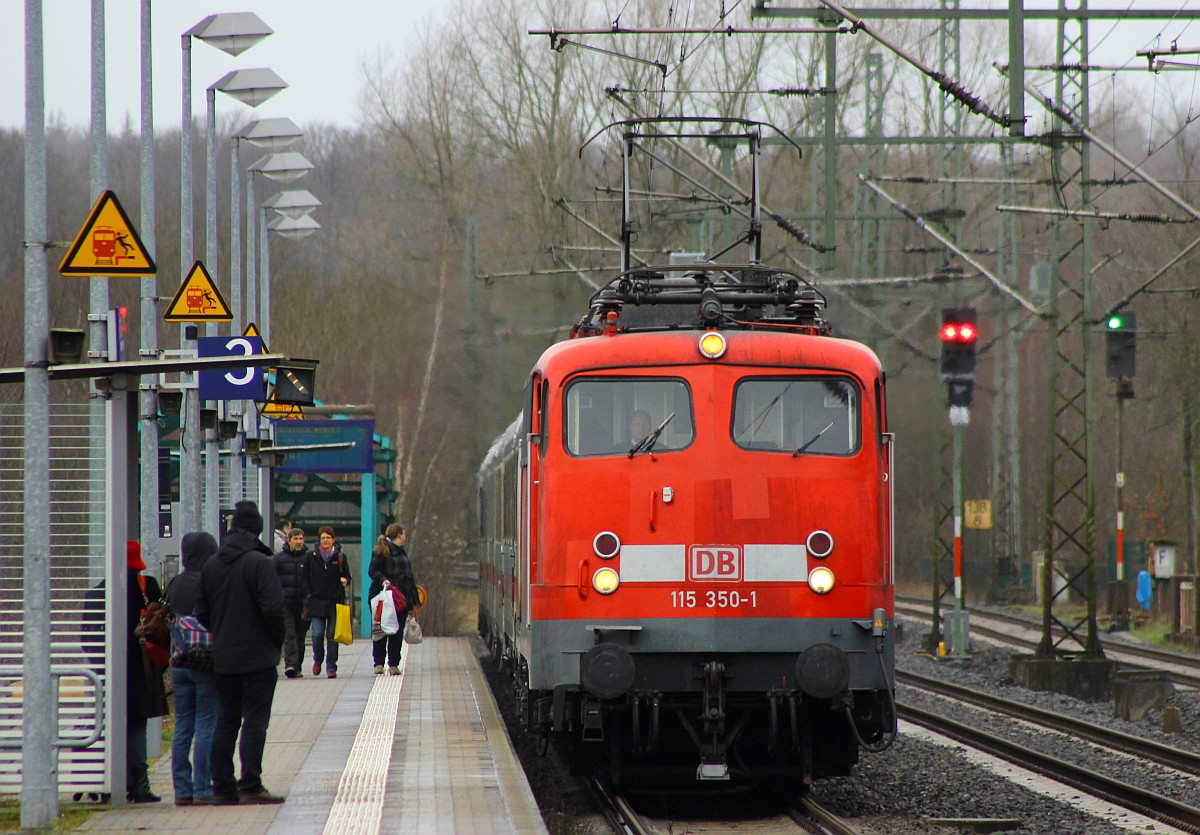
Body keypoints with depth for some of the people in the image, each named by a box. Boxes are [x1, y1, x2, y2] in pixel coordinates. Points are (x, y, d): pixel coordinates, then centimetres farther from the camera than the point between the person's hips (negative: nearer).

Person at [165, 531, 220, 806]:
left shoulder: (173, 585, 4)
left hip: (179, 665, 6)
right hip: (207, 665, -6)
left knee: (182, 727, 9)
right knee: (206, 727, -2)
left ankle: (182, 790, 10)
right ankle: (202, 789, -3)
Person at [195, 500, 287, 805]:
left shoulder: (211, 565, 6)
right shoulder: (259, 563, -13)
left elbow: (202, 612, 9)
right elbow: (273, 608, -19)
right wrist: (277, 641, -3)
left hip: (223, 658, 6)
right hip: (258, 655, -6)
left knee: (226, 720, 11)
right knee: (255, 720, -4)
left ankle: (222, 787, 11)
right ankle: (250, 786, -7)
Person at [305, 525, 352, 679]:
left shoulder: (340, 557, 5)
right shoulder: (312, 557, 5)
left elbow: (347, 576, 9)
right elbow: (307, 578, 11)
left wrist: (345, 581, -13)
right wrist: (309, 593, 1)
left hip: (335, 601, 0)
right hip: (317, 601, 0)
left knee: (332, 636, 1)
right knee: (318, 634, -8)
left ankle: (331, 667, 8)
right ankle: (318, 660, 19)